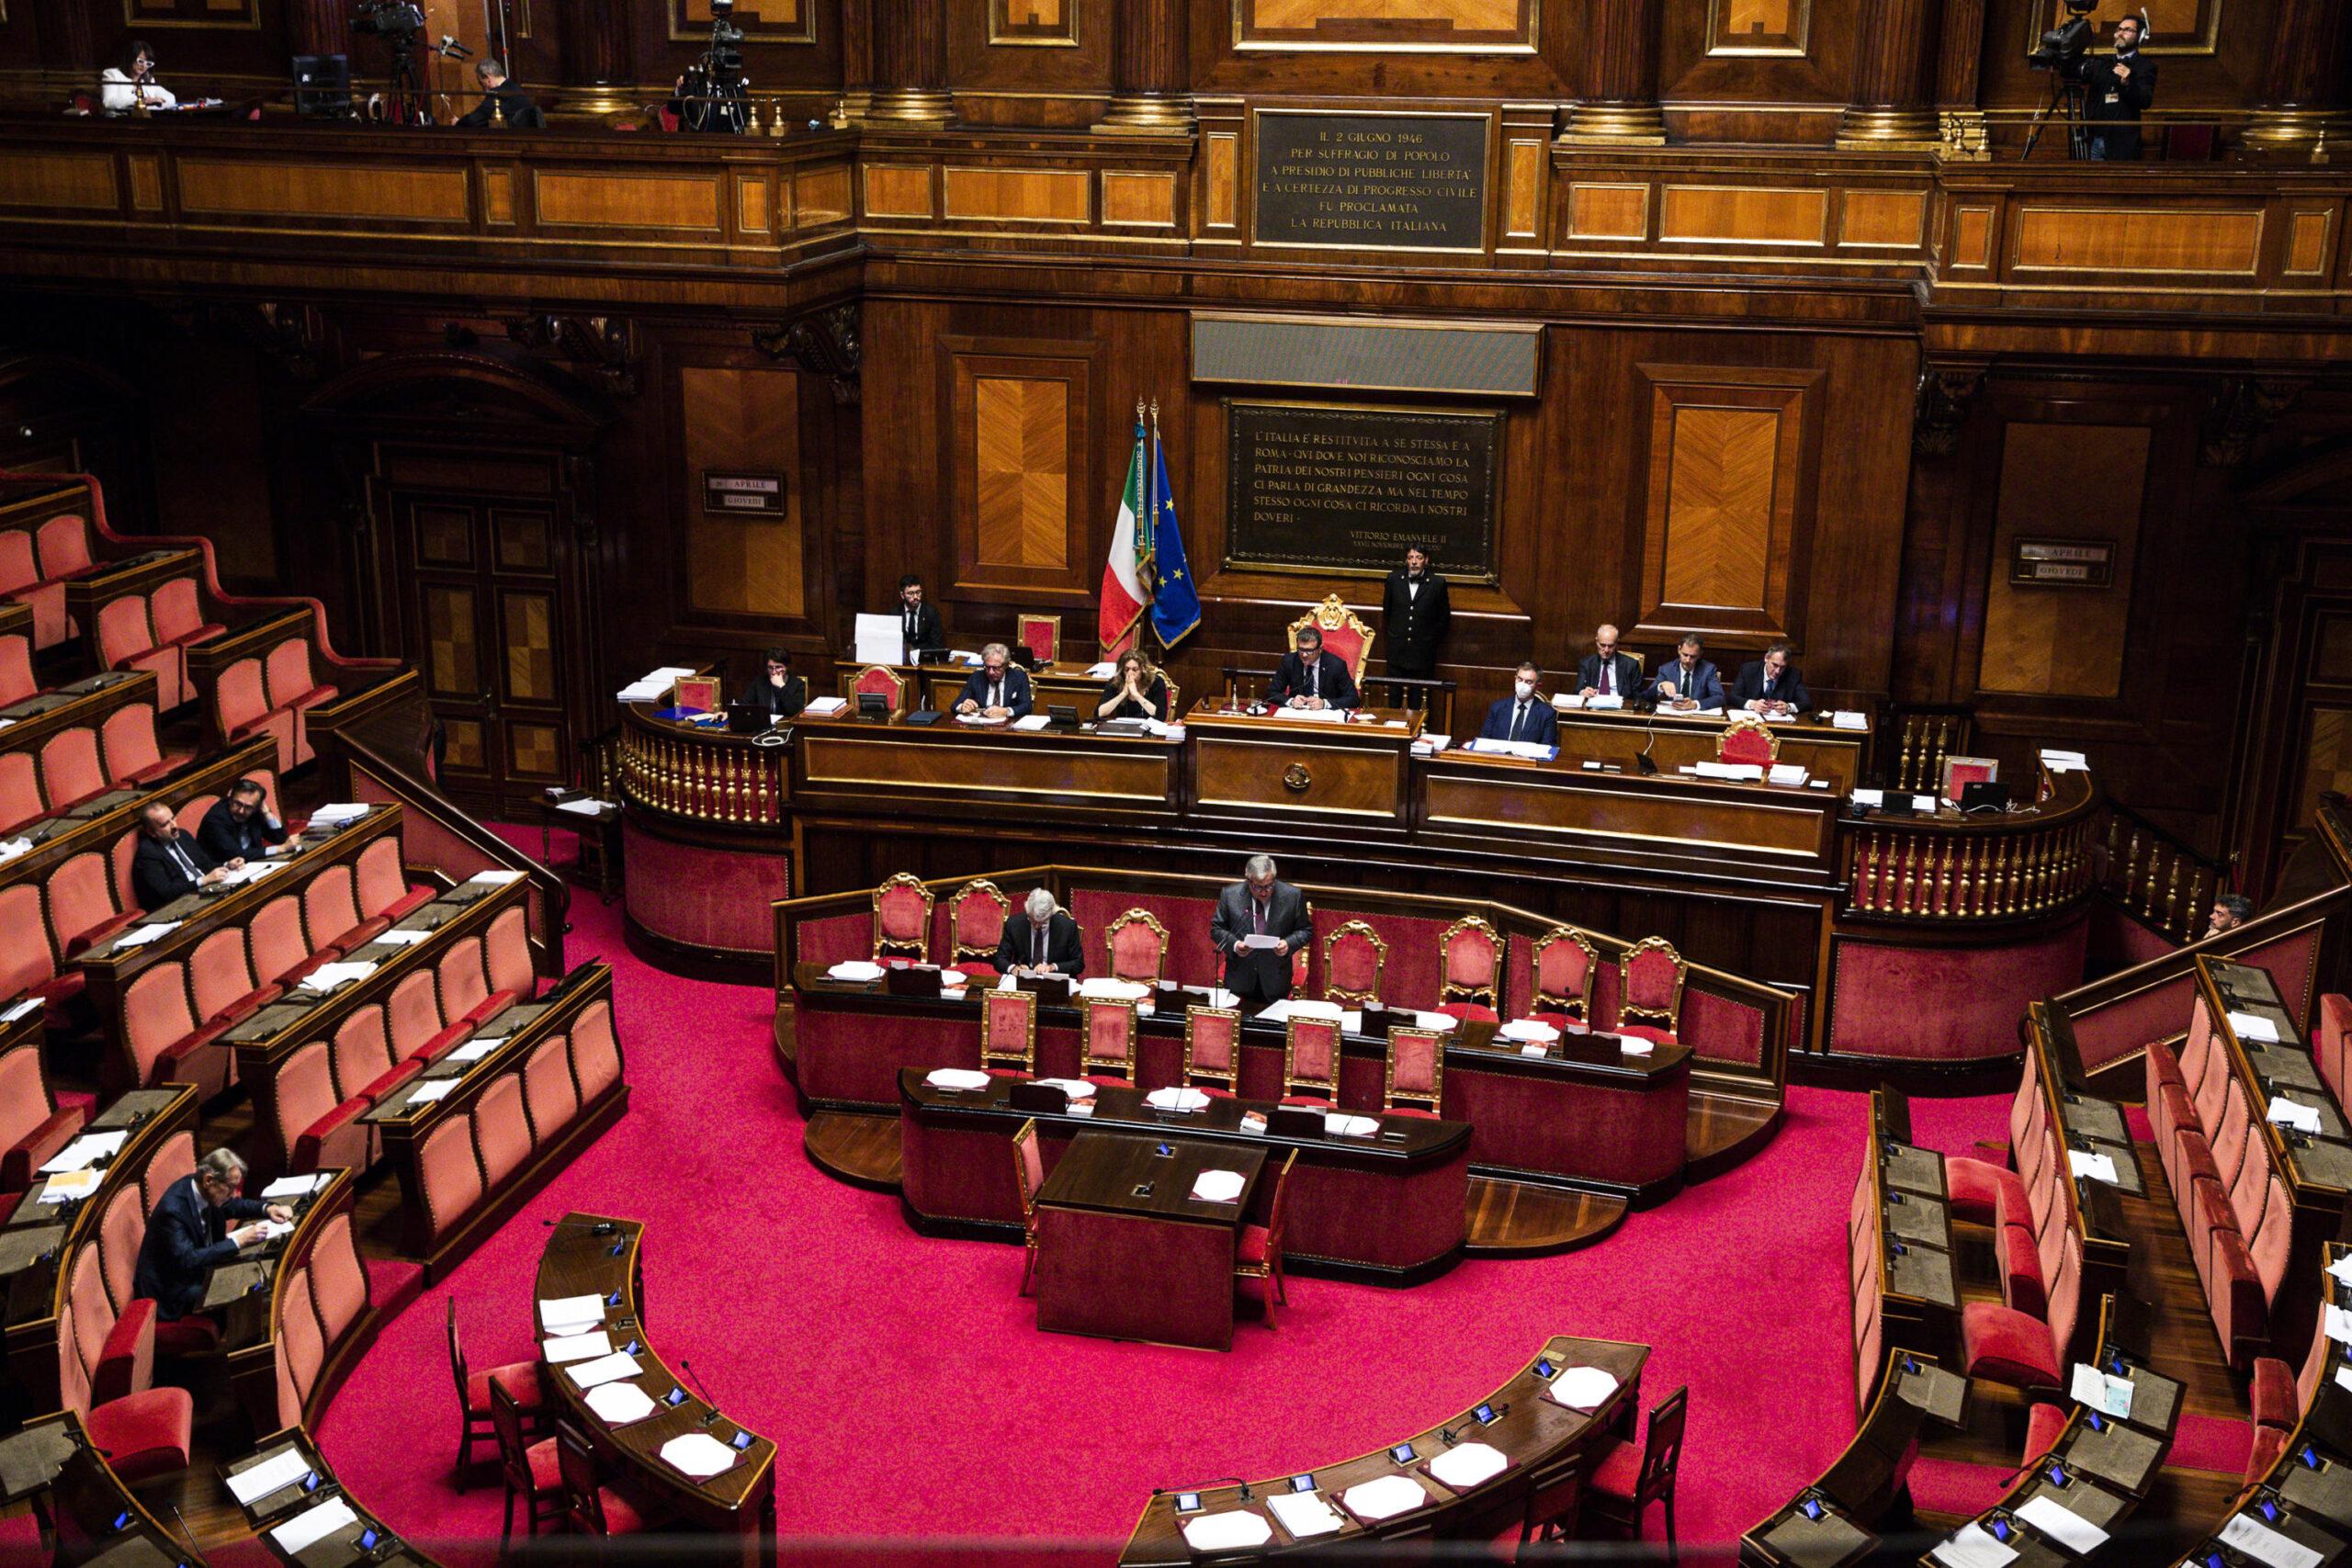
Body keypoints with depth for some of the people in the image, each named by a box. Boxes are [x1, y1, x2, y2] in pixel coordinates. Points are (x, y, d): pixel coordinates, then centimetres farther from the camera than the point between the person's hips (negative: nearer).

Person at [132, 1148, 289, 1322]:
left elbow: (232, 1206, 15)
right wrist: (238, 1241, -33)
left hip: (199, 1271, 8)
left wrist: (267, 1209, -3)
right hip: (170, 1290, -8)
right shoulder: (173, 1209, -30)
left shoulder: (203, 1191, -6)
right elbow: (187, 1261, -35)